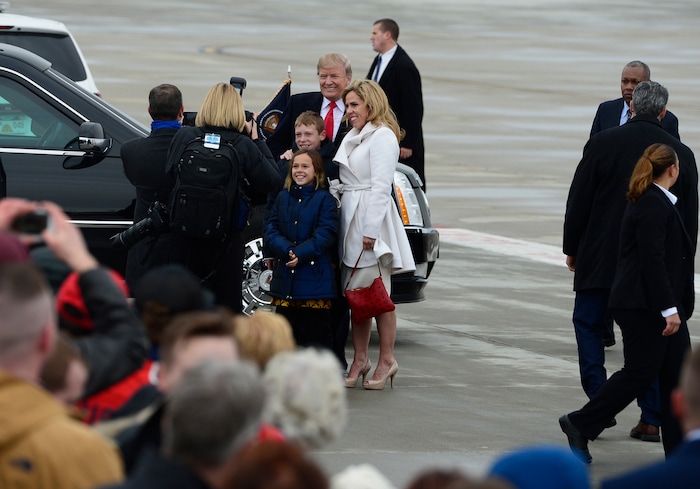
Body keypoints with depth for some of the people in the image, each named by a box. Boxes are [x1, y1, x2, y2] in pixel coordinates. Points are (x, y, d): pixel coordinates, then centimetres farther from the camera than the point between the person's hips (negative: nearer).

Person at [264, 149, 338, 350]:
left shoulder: (324, 199, -1)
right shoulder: (283, 198, 13)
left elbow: (326, 234, -9)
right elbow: (270, 230, 4)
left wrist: (300, 254, -20)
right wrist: (286, 250, -14)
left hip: (315, 278, -4)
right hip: (285, 277, 4)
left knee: (317, 331, -3)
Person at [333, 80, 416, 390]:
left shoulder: (382, 137, -8)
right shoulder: (353, 137, 20)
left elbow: (380, 186, -14)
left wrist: (371, 229, -20)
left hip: (372, 219, -8)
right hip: (350, 219, 8)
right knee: (356, 293, 6)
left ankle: (386, 360, 1)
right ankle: (359, 359, 9)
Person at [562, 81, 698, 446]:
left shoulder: (602, 144, -6)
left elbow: (578, 202, -3)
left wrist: (572, 249, 8)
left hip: (602, 258, -2)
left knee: (588, 324, 10)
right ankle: (651, 417, 6)